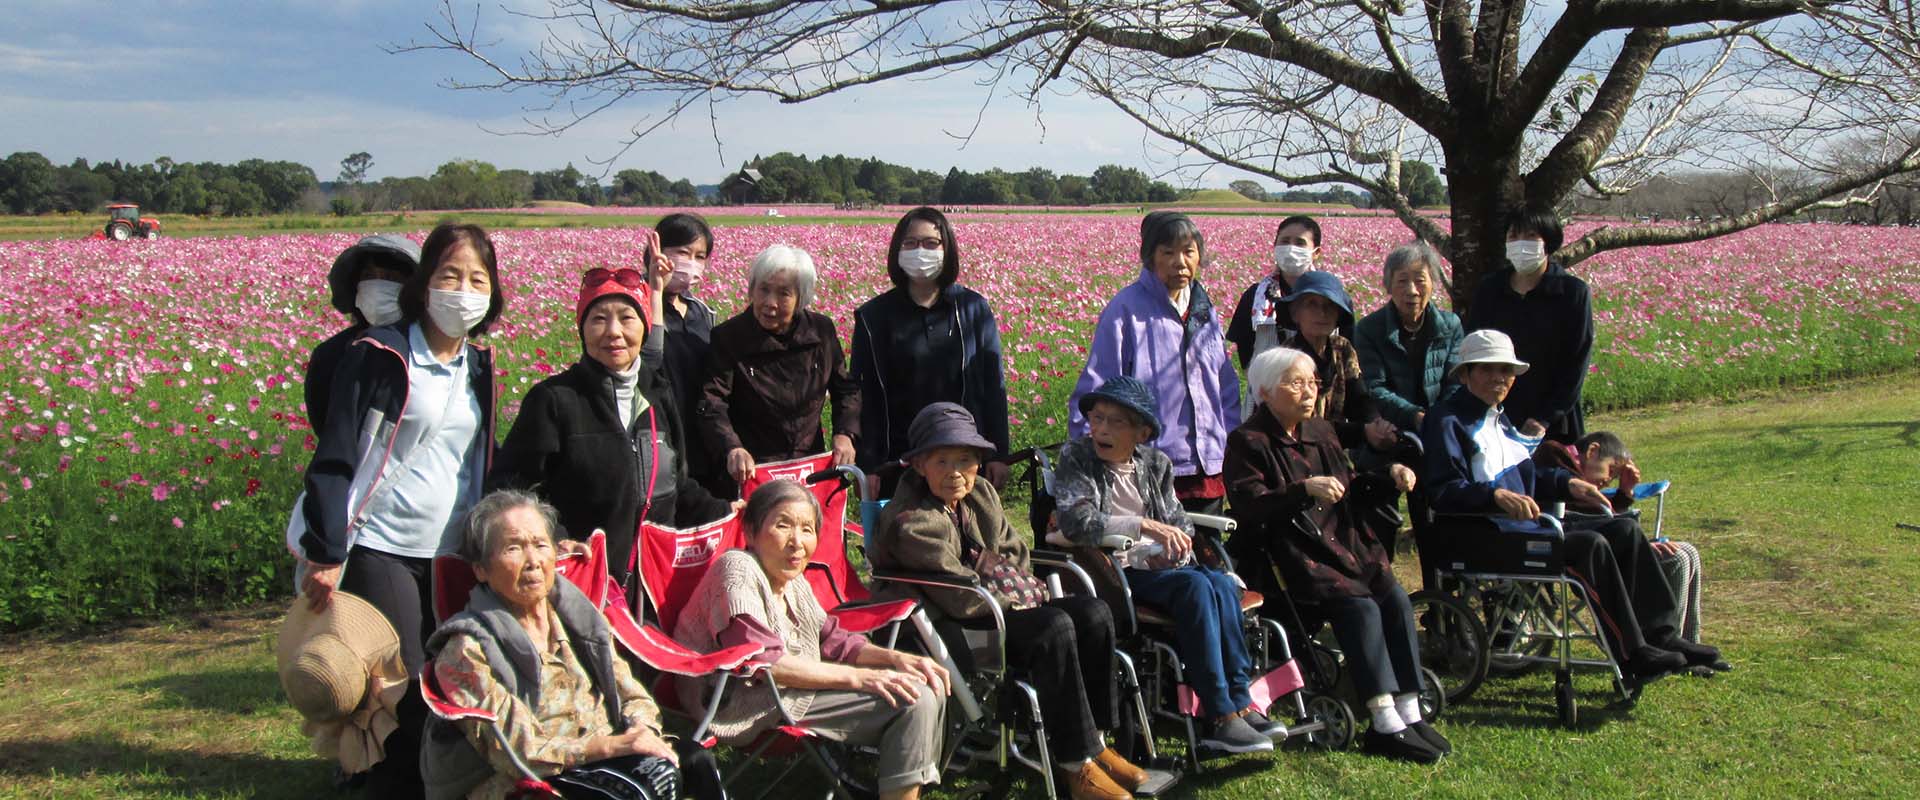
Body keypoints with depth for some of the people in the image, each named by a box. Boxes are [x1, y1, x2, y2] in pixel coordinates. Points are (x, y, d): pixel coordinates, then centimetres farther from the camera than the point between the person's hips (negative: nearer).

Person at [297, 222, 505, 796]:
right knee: (404, 694, -7)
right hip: (380, 550, -5)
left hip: (450, 555, 5)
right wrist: (324, 555, -14)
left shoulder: (477, 366, 10)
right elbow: (334, 458, -10)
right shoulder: (379, 356, -8)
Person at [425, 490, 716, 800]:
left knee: (696, 762, -27)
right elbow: (517, 749, -12)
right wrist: (612, 745, -21)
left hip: (605, 767, 5)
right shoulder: (466, 652, -3)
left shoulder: (578, 617, 14)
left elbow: (633, 696, 14)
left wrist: (641, 731, -10)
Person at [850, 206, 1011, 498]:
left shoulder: (973, 309, 4)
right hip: (899, 462, 0)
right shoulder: (874, 317, 2)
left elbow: (994, 385, 6)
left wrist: (999, 455, 2)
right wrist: (868, 467, -4)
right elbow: (864, 395, 2)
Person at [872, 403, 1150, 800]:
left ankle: (1094, 741, -3)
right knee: (1055, 627, -29)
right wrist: (1019, 603, -11)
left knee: (1095, 614, -10)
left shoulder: (981, 493, 7)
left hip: (1005, 606, 9)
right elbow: (961, 597, -21)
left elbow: (1015, 551, 16)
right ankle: (1077, 764, -22)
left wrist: (1028, 592, -2)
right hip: (950, 626, -9)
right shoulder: (912, 521, -19)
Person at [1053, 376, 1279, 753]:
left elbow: (1179, 524, 18)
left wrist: (1173, 548, -7)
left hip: (1158, 566, 5)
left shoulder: (1155, 463, 14)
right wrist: (1146, 526, -21)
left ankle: (1239, 703, -22)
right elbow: (1077, 522, -18)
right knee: (1195, 586, -29)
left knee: (1221, 583, -24)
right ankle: (1221, 716, -28)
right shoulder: (1076, 458, -2)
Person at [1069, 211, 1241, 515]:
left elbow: (1227, 389, 19)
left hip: (1208, 472, 6)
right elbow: (1094, 392, -7)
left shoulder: (1204, 310, 12)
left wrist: (1231, 451, 13)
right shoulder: (1126, 310, -7)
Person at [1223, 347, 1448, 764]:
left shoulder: (1321, 432, 17)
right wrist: (1305, 490, -30)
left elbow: (1348, 489, 24)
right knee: (1360, 607, -25)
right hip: (1287, 555, -7)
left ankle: (1409, 714, -11)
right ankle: (1385, 726, -20)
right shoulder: (1247, 442, -6)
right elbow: (1248, 507, -19)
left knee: (1396, 599, -15)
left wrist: (1389, 477, 6)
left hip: (1341, 543, 7)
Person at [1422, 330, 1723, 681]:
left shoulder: (1497, 417, 21)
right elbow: (1442, 491, -21)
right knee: (1590, 545, -25)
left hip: (1523, 524, 10)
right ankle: (1632, 654, -19)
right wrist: (1497, 495, -34)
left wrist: (1568, 484, 15)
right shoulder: (1448, 421, -9)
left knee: (1624, 530, 0)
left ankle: (1660, 635, -1)